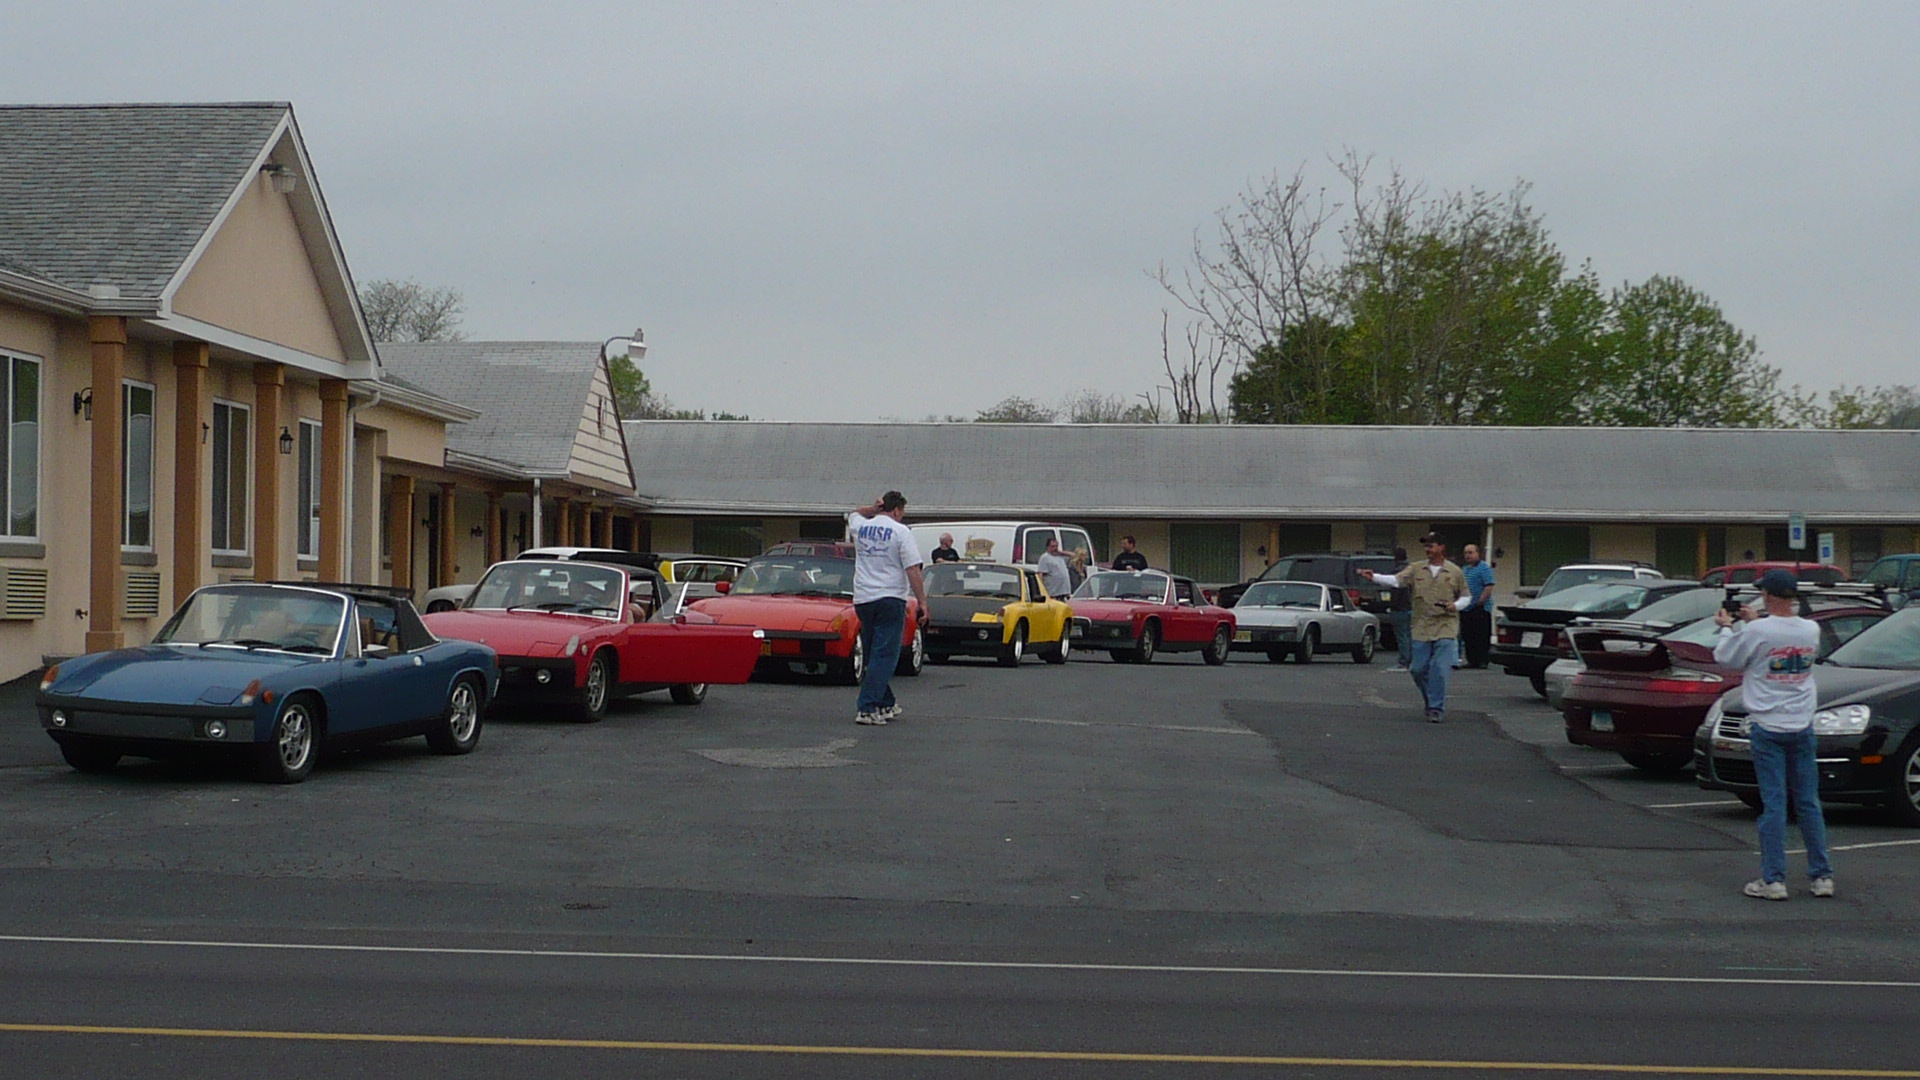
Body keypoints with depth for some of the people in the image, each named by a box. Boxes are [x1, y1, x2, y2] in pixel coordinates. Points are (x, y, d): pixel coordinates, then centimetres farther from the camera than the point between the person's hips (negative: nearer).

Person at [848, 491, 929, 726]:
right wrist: (921, 602, -7)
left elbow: (855, 514, 36)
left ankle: (886, 704, 24)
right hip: (890, 599, -6)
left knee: (873, 654, 17)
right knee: (884, 656, -6)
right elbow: (913, 570, -10)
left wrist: (873, 508, 17)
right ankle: (867, 708, -14)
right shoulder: (901, 532, -7)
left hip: (862, 599, 6)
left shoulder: (860, 527, 9)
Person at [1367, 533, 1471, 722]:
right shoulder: (1416, 570, 7)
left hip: (1446, 629, -2)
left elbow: (1466, 597, 13)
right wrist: (1374, 577, -23)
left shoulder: (1455, 572, 5)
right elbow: (1396, 580, -7)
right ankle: (1432, 701, 25)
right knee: (1418, 669, 4)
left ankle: (1436, 709, -3)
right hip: (1421, 629, 2)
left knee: (1439, 670, -10)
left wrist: (1456, 605, -9)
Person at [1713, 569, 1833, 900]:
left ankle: (1773, 879, -1)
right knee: (1808, 802, 11)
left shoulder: (1756, 632, -15)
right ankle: (1822, 875, 15)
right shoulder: (1811, 630, 1)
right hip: (1802, 727, 4)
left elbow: (1725, 657, 0)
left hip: (1767, 727, -4)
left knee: (1773, 803, -2)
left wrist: (1727, 627, 18)